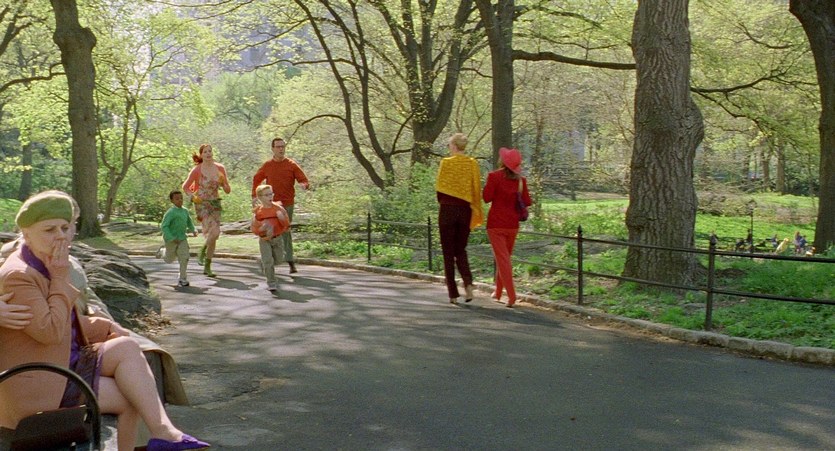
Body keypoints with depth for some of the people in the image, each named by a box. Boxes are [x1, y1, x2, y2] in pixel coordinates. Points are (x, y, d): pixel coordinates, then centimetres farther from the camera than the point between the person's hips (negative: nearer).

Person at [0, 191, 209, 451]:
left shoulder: (46, 267, 12)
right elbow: (51, 331, -26)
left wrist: (108, 328, 6)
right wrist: (61, 279, -17)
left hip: (66, 365, 9)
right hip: (38, 386, -8)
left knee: (127, 347, -11)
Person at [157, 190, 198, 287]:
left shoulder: (185, 211, 3)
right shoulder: (170, 212, -18)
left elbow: (189, 222, 21)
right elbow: (164, 226, -20)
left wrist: (193, 231, 4)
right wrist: (171, 238, -25)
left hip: (182, 239, 4)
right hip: (171, 239, -4)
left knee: (184, 257, -9)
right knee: (169, 260, 14)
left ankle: (182, 279, -1)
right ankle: (162, 251, 48)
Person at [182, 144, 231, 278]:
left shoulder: (220, 168, 1)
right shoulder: (197, 170, -8)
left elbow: (228, 190, 6)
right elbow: (185, 187, 3)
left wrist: (223, 183, -14)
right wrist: (193, 197, -14)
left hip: (215, 204, 4)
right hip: (201, 204, -4)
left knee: (213, 234, 4)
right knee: (215, 232, -21)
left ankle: (207, 267, 16)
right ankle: (202, 252, 8)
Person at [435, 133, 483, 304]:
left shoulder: (446, 162, -8)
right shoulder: (473, 164, 1)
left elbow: (439, 187, -5)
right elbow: (477, 189, 1)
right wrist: (476, 212, 9)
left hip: (448, 210, -3)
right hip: (465, 210, 3)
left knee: (448, 252, 6)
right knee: (461, 250, 17)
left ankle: (453, 294, 4)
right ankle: (468, 282, -7)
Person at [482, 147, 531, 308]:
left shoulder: (494, 176, -12)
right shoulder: (521, 180, 0)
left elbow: (487, 198, -10)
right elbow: (527, 202, 1)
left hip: (496, 224, -4)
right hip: (512, 224, 4)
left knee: (502, 259, -4)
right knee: (504, 257, 20)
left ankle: (512, 296, -12)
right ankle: (498, 292, 30)